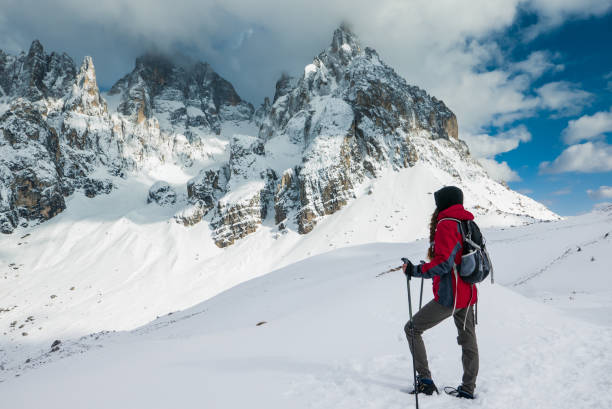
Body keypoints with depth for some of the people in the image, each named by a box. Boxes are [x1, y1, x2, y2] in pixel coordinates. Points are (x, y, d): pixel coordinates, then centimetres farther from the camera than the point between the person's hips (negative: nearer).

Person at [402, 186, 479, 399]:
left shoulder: (446, 225, -16)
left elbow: (444, 263, -25)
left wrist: (415, 270, -19)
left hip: (450, 296, -9)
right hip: (468, 294, 9)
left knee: (412, 329, 2)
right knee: (468, 340, 17)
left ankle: (425, 380, 2)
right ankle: (468, 389, 28)